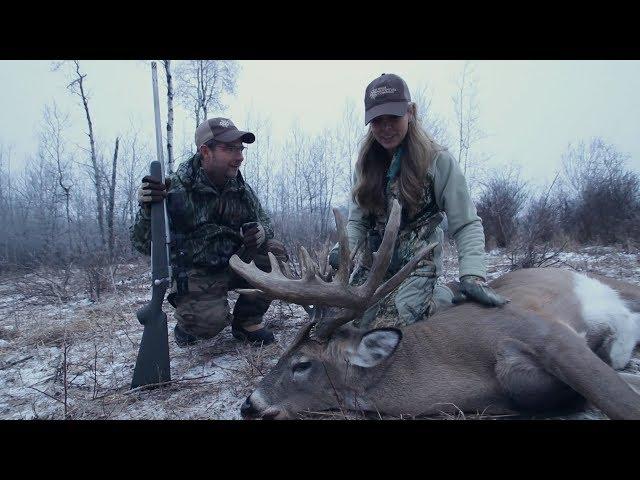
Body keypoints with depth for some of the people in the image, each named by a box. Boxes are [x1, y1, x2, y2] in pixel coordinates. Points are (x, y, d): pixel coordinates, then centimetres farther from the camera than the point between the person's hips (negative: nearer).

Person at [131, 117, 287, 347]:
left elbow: (264, 220, 11)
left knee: (275, 252, -17)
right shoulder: (177, 189, -17)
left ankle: (247, 321, 1)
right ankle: (187, 322, 11)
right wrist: (147, 210, -38)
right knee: (210, 322, -29)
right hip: (195, 275, -5)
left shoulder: (241, 189, -1)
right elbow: (143, 245, -17)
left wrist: (261, 231, -15)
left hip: (234, 266, 5)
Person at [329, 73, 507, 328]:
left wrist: (473, 276, -24)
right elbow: (357, 221, 7)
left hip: (418, 266, -5)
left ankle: (442, 295, 6)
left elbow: (467, 225, -10)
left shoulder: (437, 160, -10)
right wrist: (343, 248, -14)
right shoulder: (366, 164, 6)